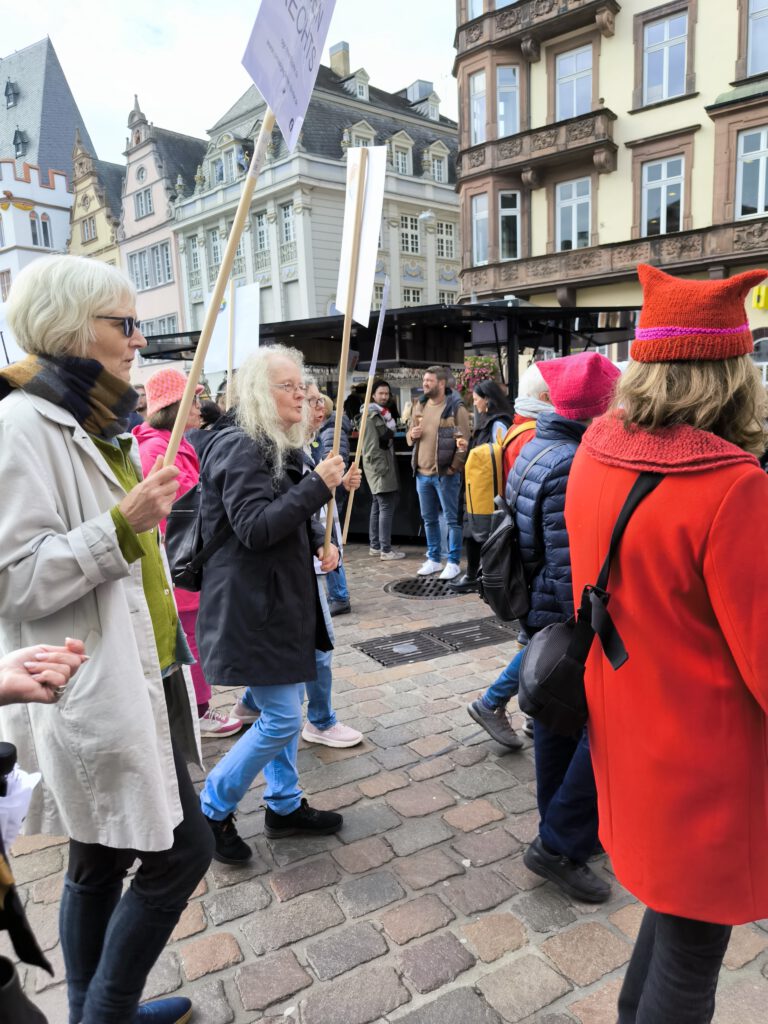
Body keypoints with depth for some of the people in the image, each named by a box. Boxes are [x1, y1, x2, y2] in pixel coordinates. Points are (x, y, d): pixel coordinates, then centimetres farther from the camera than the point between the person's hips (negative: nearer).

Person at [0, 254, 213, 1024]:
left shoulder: (98, 423, 14)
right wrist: (120, 527, -27)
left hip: (132, 681, 9)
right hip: (95, 693, -9)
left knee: (103, 859, 19)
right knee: (182, 850, 0)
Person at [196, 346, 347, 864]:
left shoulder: (283, 447, 12)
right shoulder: (241, 448, -18)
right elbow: (254, 527, -27)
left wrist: (322, 542, 3)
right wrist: (317, 484, -24)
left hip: (284, 598, 10)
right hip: (252, 606, -10)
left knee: (285, 707, 18)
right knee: (281, 720, -4)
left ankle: (285, 805, 35)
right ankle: (212, 812, 17)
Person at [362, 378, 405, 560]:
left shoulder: (383, 413, 18)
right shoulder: (371, 415, -11)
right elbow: (372, 445, -17)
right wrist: (381, 468, -22)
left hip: (385, 464, 10)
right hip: (379, 466, -10)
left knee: (377, 506, 12)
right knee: (386, 507, -11)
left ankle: (375, 545, 18)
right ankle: (386, 550, -11)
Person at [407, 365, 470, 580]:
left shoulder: (456, 407, -8)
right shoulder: (420, 405, 12)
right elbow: (410, 436, 20)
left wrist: (454, 467, -16)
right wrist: (412, 435, -3)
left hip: (446, 473, -6)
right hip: (422, 473, 6)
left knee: (452, 519, 1)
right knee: (429, 519, 14)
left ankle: (453, 562, 11)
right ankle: (433, 559, 26)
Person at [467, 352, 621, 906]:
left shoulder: (537, 448, 8)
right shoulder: (573, 469, -24)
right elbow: (572, 573, -27)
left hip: (541, 612, 10)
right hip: (568, 625, -10)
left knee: (557, 725, 20)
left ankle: (562, 832, 38)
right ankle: (561, 843, 15)